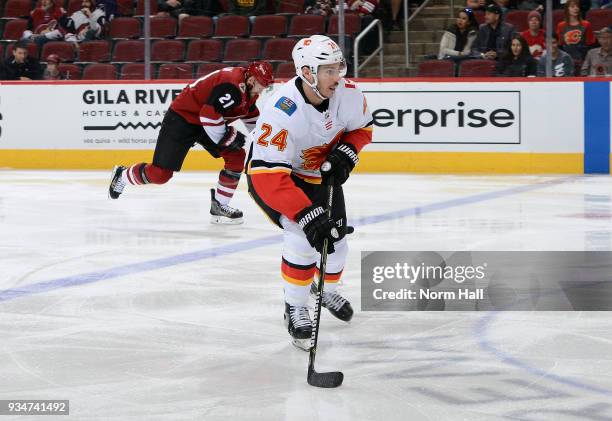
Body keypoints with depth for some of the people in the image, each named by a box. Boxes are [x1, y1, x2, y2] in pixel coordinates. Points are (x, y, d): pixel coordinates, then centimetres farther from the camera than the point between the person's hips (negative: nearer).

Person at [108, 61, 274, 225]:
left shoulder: (249, 86, 1)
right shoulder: (231, 84, -30)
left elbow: (249, 111, 21)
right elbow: (210, 114, -34)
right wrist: (229, 136, -22)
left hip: (208, 122, 9)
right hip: (181, 118, -9)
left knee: (237, 156, -4)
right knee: (160, 173, -9)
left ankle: (219, 206, 4)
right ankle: (122, 175, 19)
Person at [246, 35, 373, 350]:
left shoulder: (348, 94, -22)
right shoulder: (281, 112, -39)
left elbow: (362, 127, 2)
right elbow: (268, 177, -42)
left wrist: (346, 153, -18)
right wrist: (308, 216, -46)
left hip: (321, 174, 6)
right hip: (269, 175, -6)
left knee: (334, 239, 10)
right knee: (303, 236, -24)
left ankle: (328, 290, 44)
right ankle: (295, 308, -2)